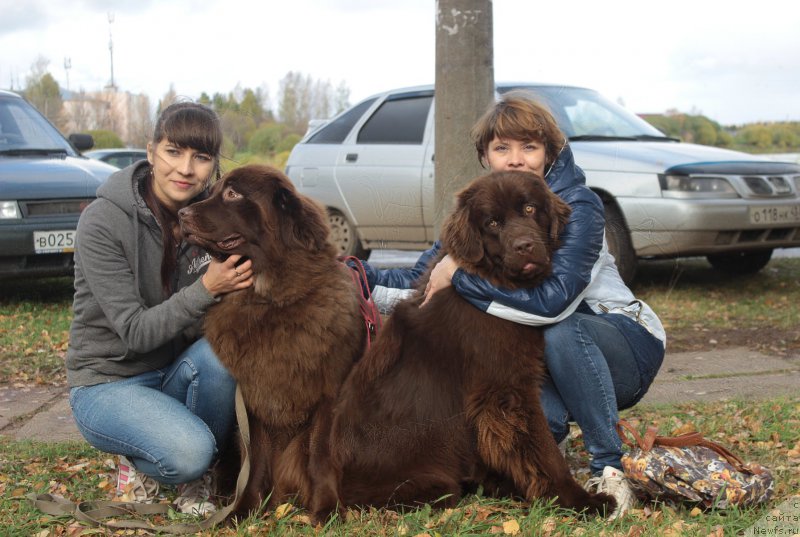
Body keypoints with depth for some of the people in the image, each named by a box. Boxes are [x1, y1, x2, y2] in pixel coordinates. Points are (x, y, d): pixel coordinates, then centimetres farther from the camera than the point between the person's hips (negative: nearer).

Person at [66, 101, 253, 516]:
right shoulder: (103, 222, -19)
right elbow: (135, 332, -21)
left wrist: (236, 287, -21)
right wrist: (206, 290, -32)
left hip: (176, 373, 5)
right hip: (107, 383, -5)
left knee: (217, 352, -31)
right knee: (188, 451, -32)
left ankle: (196, 479, -6)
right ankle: (138, 460, 5)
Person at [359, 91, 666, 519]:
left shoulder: (578, 206, -21)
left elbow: (552, 300, -35)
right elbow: (417, 286, -3)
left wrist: (461, 275, -30)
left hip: (628, 345, -3)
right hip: (542, 357, 3)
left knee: (562, 333, -37)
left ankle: (608, 468, -22)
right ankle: (553, 436, 3)